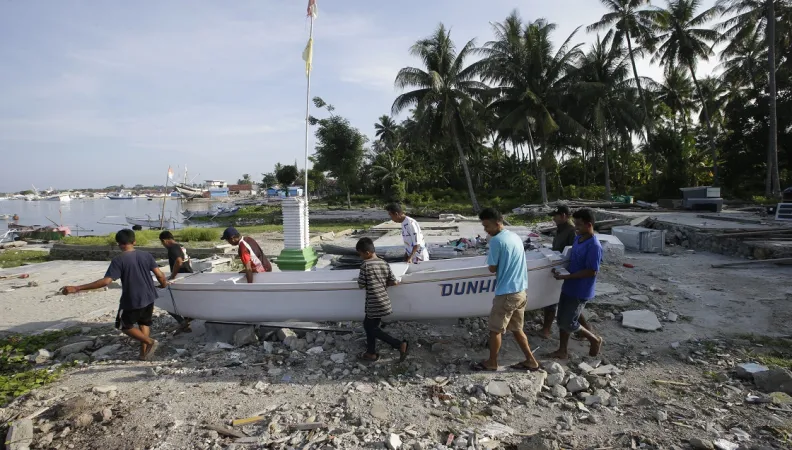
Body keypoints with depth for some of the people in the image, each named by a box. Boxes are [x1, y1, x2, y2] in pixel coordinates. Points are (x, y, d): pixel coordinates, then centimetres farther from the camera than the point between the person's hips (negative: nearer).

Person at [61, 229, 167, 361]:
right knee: (144, 323, 23)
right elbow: (160, 275, -4)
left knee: (125, 326, 18)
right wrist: (164, 284, 19)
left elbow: (106, 281, -22)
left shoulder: (118, 260, -14)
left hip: (131, 300, -5)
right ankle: (144, 353, 23)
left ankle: (150, 342, 2)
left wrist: (77, 288, -21)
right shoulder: (146, 255, -2)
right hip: (148, 298, 5)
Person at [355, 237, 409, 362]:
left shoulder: (365, 265, -15)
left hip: (374, 304, -8)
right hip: (384, 302, 8)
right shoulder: (385, 264, 5)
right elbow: (394, 282, 4)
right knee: (368, 324, 22)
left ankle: (400, 345, -2)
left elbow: (361, 285, -8)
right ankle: (371, 353, 31)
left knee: (373, 329, 7)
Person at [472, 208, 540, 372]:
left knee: (495, 330, 8)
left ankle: (492, 363, 21)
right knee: (517, 329, 20)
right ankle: (531, 361, 25)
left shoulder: (496, 240, -16)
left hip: (506, 293, -8)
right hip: (520, 291, 8)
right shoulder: (516, 237, 10)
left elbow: (492, 269, -10)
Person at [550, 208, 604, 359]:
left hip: (580, 291, -8)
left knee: (568, 323, 1)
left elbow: (591, 272, -23)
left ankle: (595, 340, 24)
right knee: (562, 320, 14)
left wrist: (565, 276, -23)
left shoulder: (594, 246, -22)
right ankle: (563, 350, 27)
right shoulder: (578, 238, 5)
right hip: (568, 287, 8)